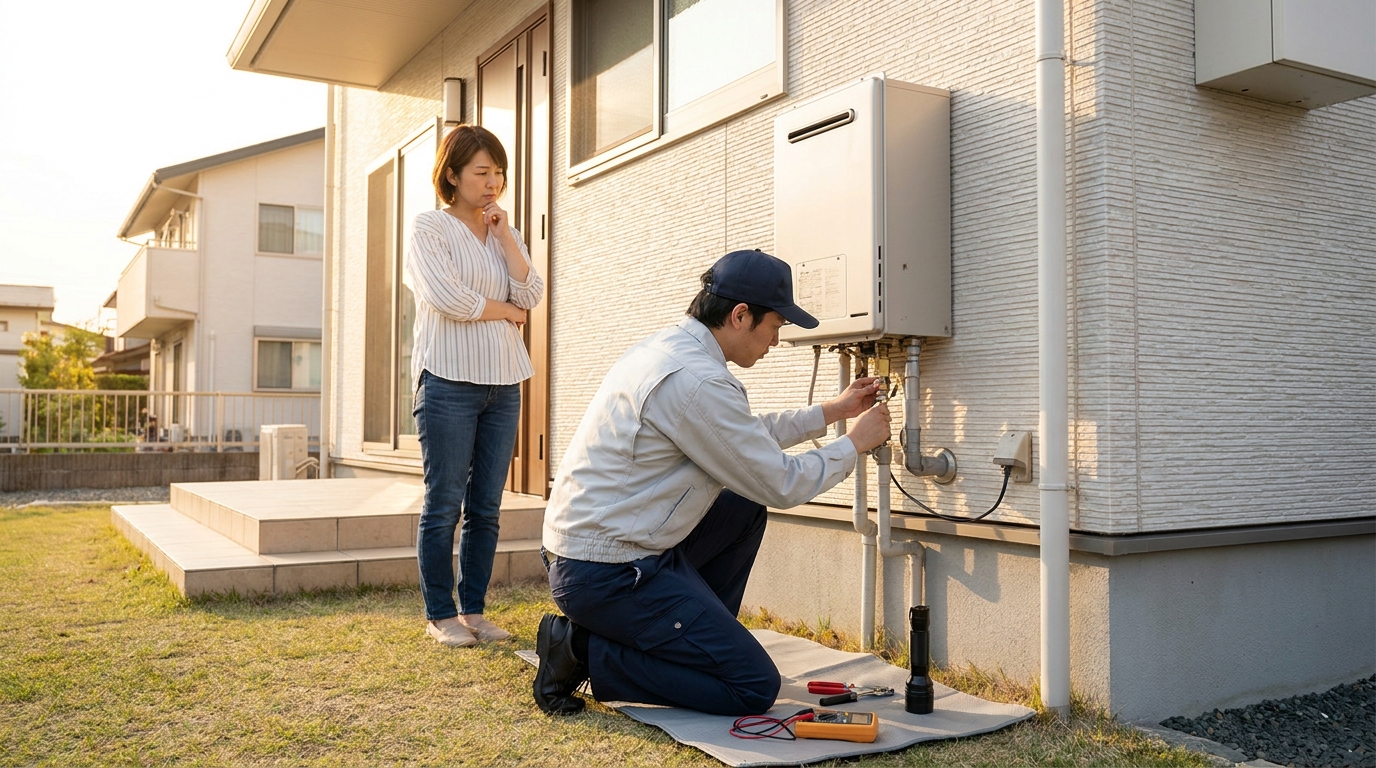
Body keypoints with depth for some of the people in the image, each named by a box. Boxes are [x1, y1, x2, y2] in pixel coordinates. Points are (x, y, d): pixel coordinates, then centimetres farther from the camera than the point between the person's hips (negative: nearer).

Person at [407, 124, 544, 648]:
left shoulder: (505, 234, 17)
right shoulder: (429, 228, 0)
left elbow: (531, 296, 2)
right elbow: (449, 299, -14)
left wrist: (504, 236, -1)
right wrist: (505, 311, -1)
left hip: (502, 384, 6)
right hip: (450, 382, -5)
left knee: (486, 508, 8)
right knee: (444, 506, -1)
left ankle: (472, 610, 17)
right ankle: (440, 615, 9)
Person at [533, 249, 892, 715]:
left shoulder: (667, 347, 9)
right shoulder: (697, 380, -22)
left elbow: (746, 437, 23)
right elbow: (782, 484, -13)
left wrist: (832, 411, 25)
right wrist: (855, 442, 3)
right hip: (606, 574, -10)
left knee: (747, 507, 20)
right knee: (755, 688, -6)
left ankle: (702, 638, 21)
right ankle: (587, 652, -4)